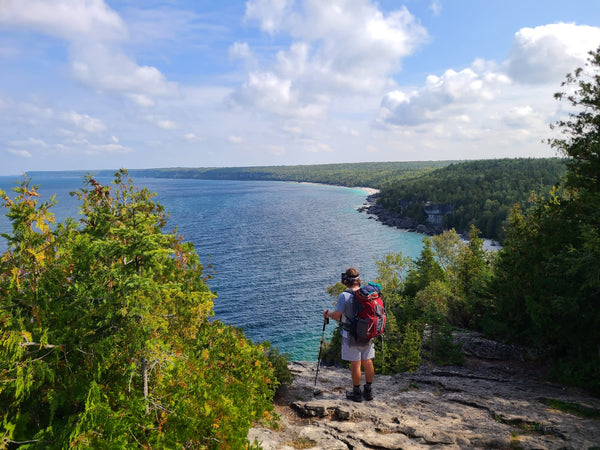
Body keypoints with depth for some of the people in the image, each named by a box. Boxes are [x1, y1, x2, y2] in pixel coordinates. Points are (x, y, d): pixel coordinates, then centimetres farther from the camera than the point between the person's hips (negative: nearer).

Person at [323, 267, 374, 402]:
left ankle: (356, 393, 17)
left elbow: (337, 316, -15)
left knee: (355, 365, 5)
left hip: (351, 336, -5)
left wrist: (327, 313, 5)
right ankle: (368, 391, 25)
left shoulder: (344, 296, -16)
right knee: (368, 362, 14)